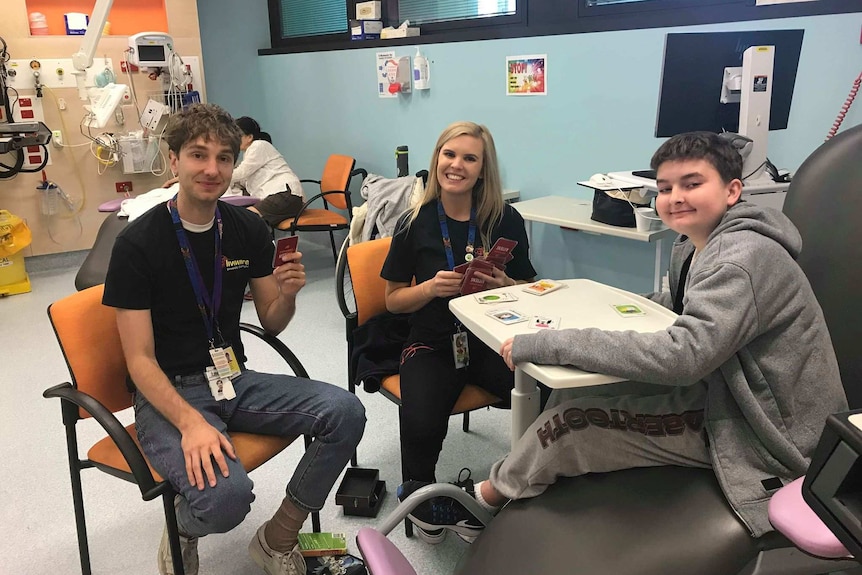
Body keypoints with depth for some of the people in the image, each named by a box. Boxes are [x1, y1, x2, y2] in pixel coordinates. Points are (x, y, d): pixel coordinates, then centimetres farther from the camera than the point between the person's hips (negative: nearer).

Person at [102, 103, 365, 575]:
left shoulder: (248, 229, 3)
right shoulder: (137, 243, -11)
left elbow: (271, 324, 10)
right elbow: (140, 360, -12)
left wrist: (287, 294, -13)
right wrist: (191, 422, -27)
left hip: (235, 379, 5)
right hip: (168, 394, -5)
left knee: (344, 412, -19)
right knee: (226, 493, -32)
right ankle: (182, 529, 8)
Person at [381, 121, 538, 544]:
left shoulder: (505, 220, 1)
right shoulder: (415, 224, -1)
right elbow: (393, 299, 5)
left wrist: (504, 285, -13)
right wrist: (431, 288, -15)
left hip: (493, 341, 1)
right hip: (432, 345, -1)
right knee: (421, 425, -30)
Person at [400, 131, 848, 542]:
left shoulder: (743, 258, -25)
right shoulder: (694, 247, 5)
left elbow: (683, 355, -36)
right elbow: (676, 306, 21)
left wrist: (544, 344, -35)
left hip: (758, 435, -9)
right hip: (719, 400, 9)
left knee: (568, 424, -15)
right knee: (573, 395, -1)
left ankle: (482, 502, 9)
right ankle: (498, 491, 14)